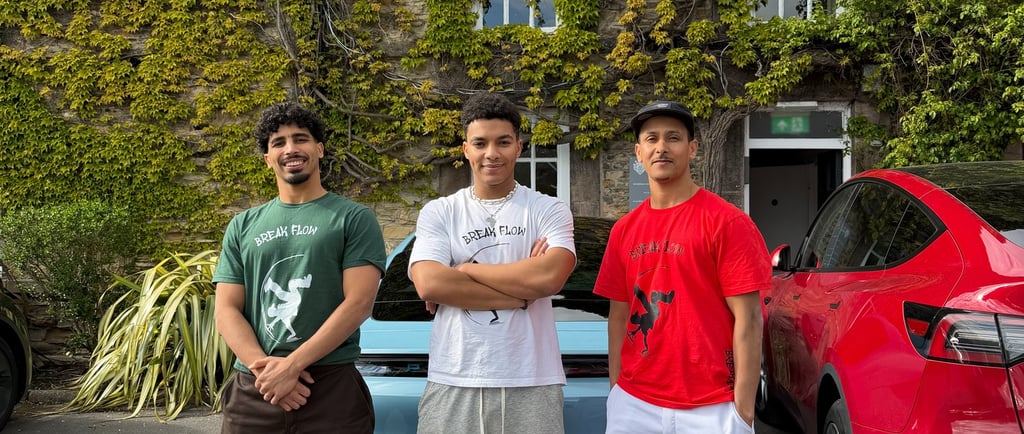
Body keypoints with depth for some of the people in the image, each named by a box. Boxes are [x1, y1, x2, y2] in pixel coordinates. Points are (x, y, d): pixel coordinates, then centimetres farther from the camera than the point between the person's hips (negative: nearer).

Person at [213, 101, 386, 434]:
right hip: (253, 388, 3)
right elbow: (226, 310, 6)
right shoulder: (243, 226, 12)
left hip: (332, 388, -3)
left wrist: (290, 365, -15)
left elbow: (359, 303, -9)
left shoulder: (354, 218, 1)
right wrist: (263, 367, -10)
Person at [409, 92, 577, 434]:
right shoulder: (438, 213, 5)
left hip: (531, 384, -1)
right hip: (453, 384, 1)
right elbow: (429, 285, -11)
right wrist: (523, 292, -11)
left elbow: (549, 277, -15)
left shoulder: (550, 211, 3)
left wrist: (463, 270, -8)